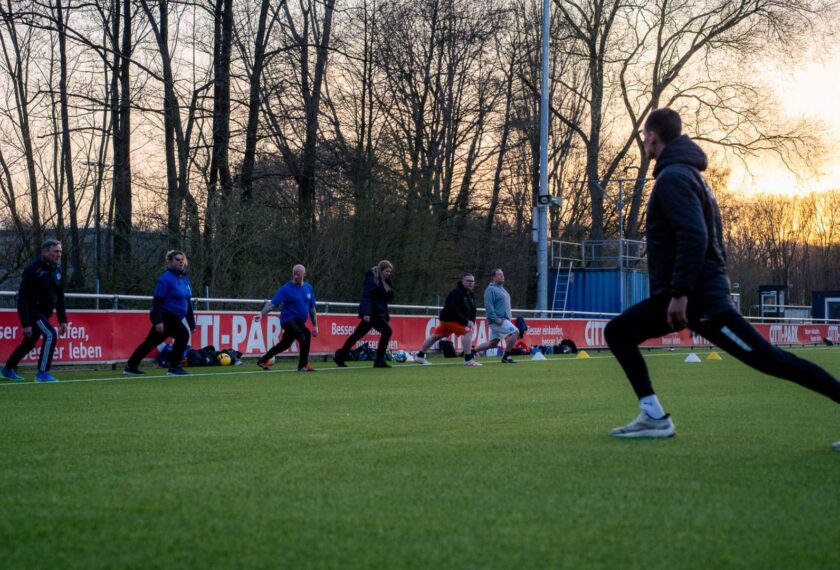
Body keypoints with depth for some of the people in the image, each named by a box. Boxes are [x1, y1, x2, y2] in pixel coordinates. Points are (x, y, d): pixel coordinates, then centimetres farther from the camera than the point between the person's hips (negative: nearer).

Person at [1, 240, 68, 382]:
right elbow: (23, 297, -20)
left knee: (29, 342, 16)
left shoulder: (56, 269, 6)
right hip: (33, 310, -8)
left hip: (45, 312, 8)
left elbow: (59, 296, 15)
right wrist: (25, 324, -24)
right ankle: (42, 373, -16)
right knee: (50, 334, -22)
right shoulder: (32, 270, -18)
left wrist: (62, 320, 10)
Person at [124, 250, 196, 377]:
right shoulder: (166, 279, -13)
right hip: (165, 316, -8)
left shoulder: (185, 279, 13)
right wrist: (158, 321, -25)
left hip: (174, 318, 8)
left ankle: (131, 367, 25)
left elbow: (188, 303, 20)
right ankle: (174, 368, -10)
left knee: (150, 343, 14)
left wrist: (192, 323, 18)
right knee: (183, 335, -19)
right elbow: (157, 301, -17)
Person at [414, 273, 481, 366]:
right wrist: (466, 322, -26)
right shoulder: (456, 292, -21)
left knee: (435, 336, 15)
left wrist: (472, 321, -6)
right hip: (449, 319, -9)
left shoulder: (471, 294, 7)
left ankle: (420, 356, 25)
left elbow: (472, 310, 11)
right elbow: (454, 311, -27)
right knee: (468, 332, -20)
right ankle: (468, 359, -22)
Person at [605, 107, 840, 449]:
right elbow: (706, 234, 20)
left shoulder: (673, 177, -12)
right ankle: (654, 417, 3)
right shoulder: (688, 173, 18)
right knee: (618, 332, 10)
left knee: (769, 359, -12)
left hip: (699, 294, -10)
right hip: (685, 292, 10)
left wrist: (680, 292, -24)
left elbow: (694, 236, -25)